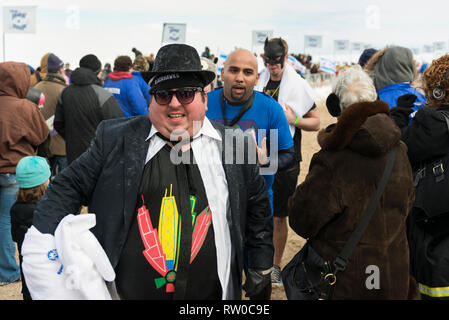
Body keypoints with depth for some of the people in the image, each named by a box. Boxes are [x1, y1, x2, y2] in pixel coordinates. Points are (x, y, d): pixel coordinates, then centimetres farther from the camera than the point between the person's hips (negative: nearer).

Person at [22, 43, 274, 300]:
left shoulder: (235, 145, -1)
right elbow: (70, 187, 1)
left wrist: (262, 266, 9)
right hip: (127, 291, 0)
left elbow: (257, 206, 9)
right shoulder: (115, 139, -4)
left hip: (212, 292, 1)